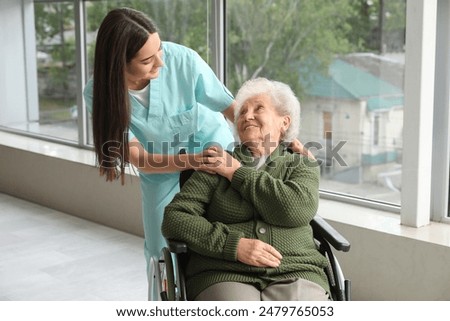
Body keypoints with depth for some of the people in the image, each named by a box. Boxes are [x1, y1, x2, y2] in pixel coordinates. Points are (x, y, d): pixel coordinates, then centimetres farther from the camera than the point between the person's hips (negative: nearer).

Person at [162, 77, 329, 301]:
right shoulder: (217, 166, 13)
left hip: (294, 276, 1)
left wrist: (237, 172, 1)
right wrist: (234, 244, -9)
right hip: (225, 276, -1)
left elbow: (297, 210, -6)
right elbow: (174, 219, 3)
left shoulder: (302, 166, 16)